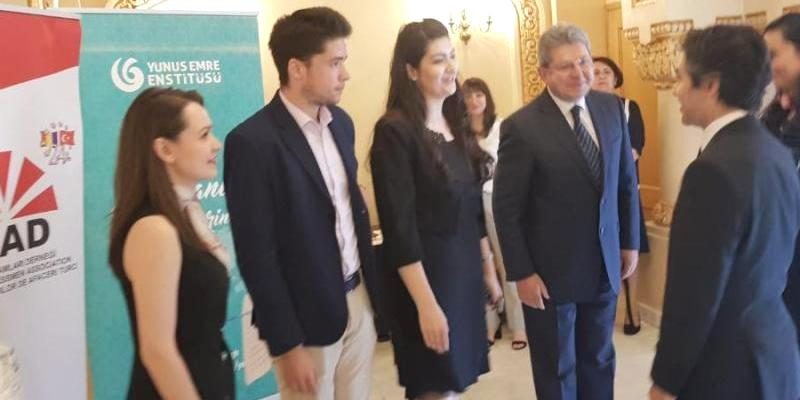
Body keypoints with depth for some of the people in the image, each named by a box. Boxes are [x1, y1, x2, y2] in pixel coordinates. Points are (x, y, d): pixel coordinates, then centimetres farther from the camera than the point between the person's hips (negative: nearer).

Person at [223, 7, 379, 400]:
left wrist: (372, 285, 13)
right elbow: (257, 256, -17)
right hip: (308, 317, -6)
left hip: (358, 299, 6)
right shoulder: (252, 141, -18)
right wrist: (287, 345, -14)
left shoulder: (341, 122, 5)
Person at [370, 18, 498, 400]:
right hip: (426, 273, -7)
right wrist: (426, 303, -21)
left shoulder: (456, 125, 7)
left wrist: (488, 268, 15)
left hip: (466, 268, 7)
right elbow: (399, 226, -19)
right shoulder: (395, 131, -16)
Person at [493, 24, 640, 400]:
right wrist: (522, 273, -13)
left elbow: (626, 180, 9)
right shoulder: (521, 127, -17)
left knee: (599, 360, 20)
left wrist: (630, 241, 9)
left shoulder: (612, 108, -1)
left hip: (604, 263, 5)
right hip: (552, 271, -4)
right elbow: (506, 208, -13)